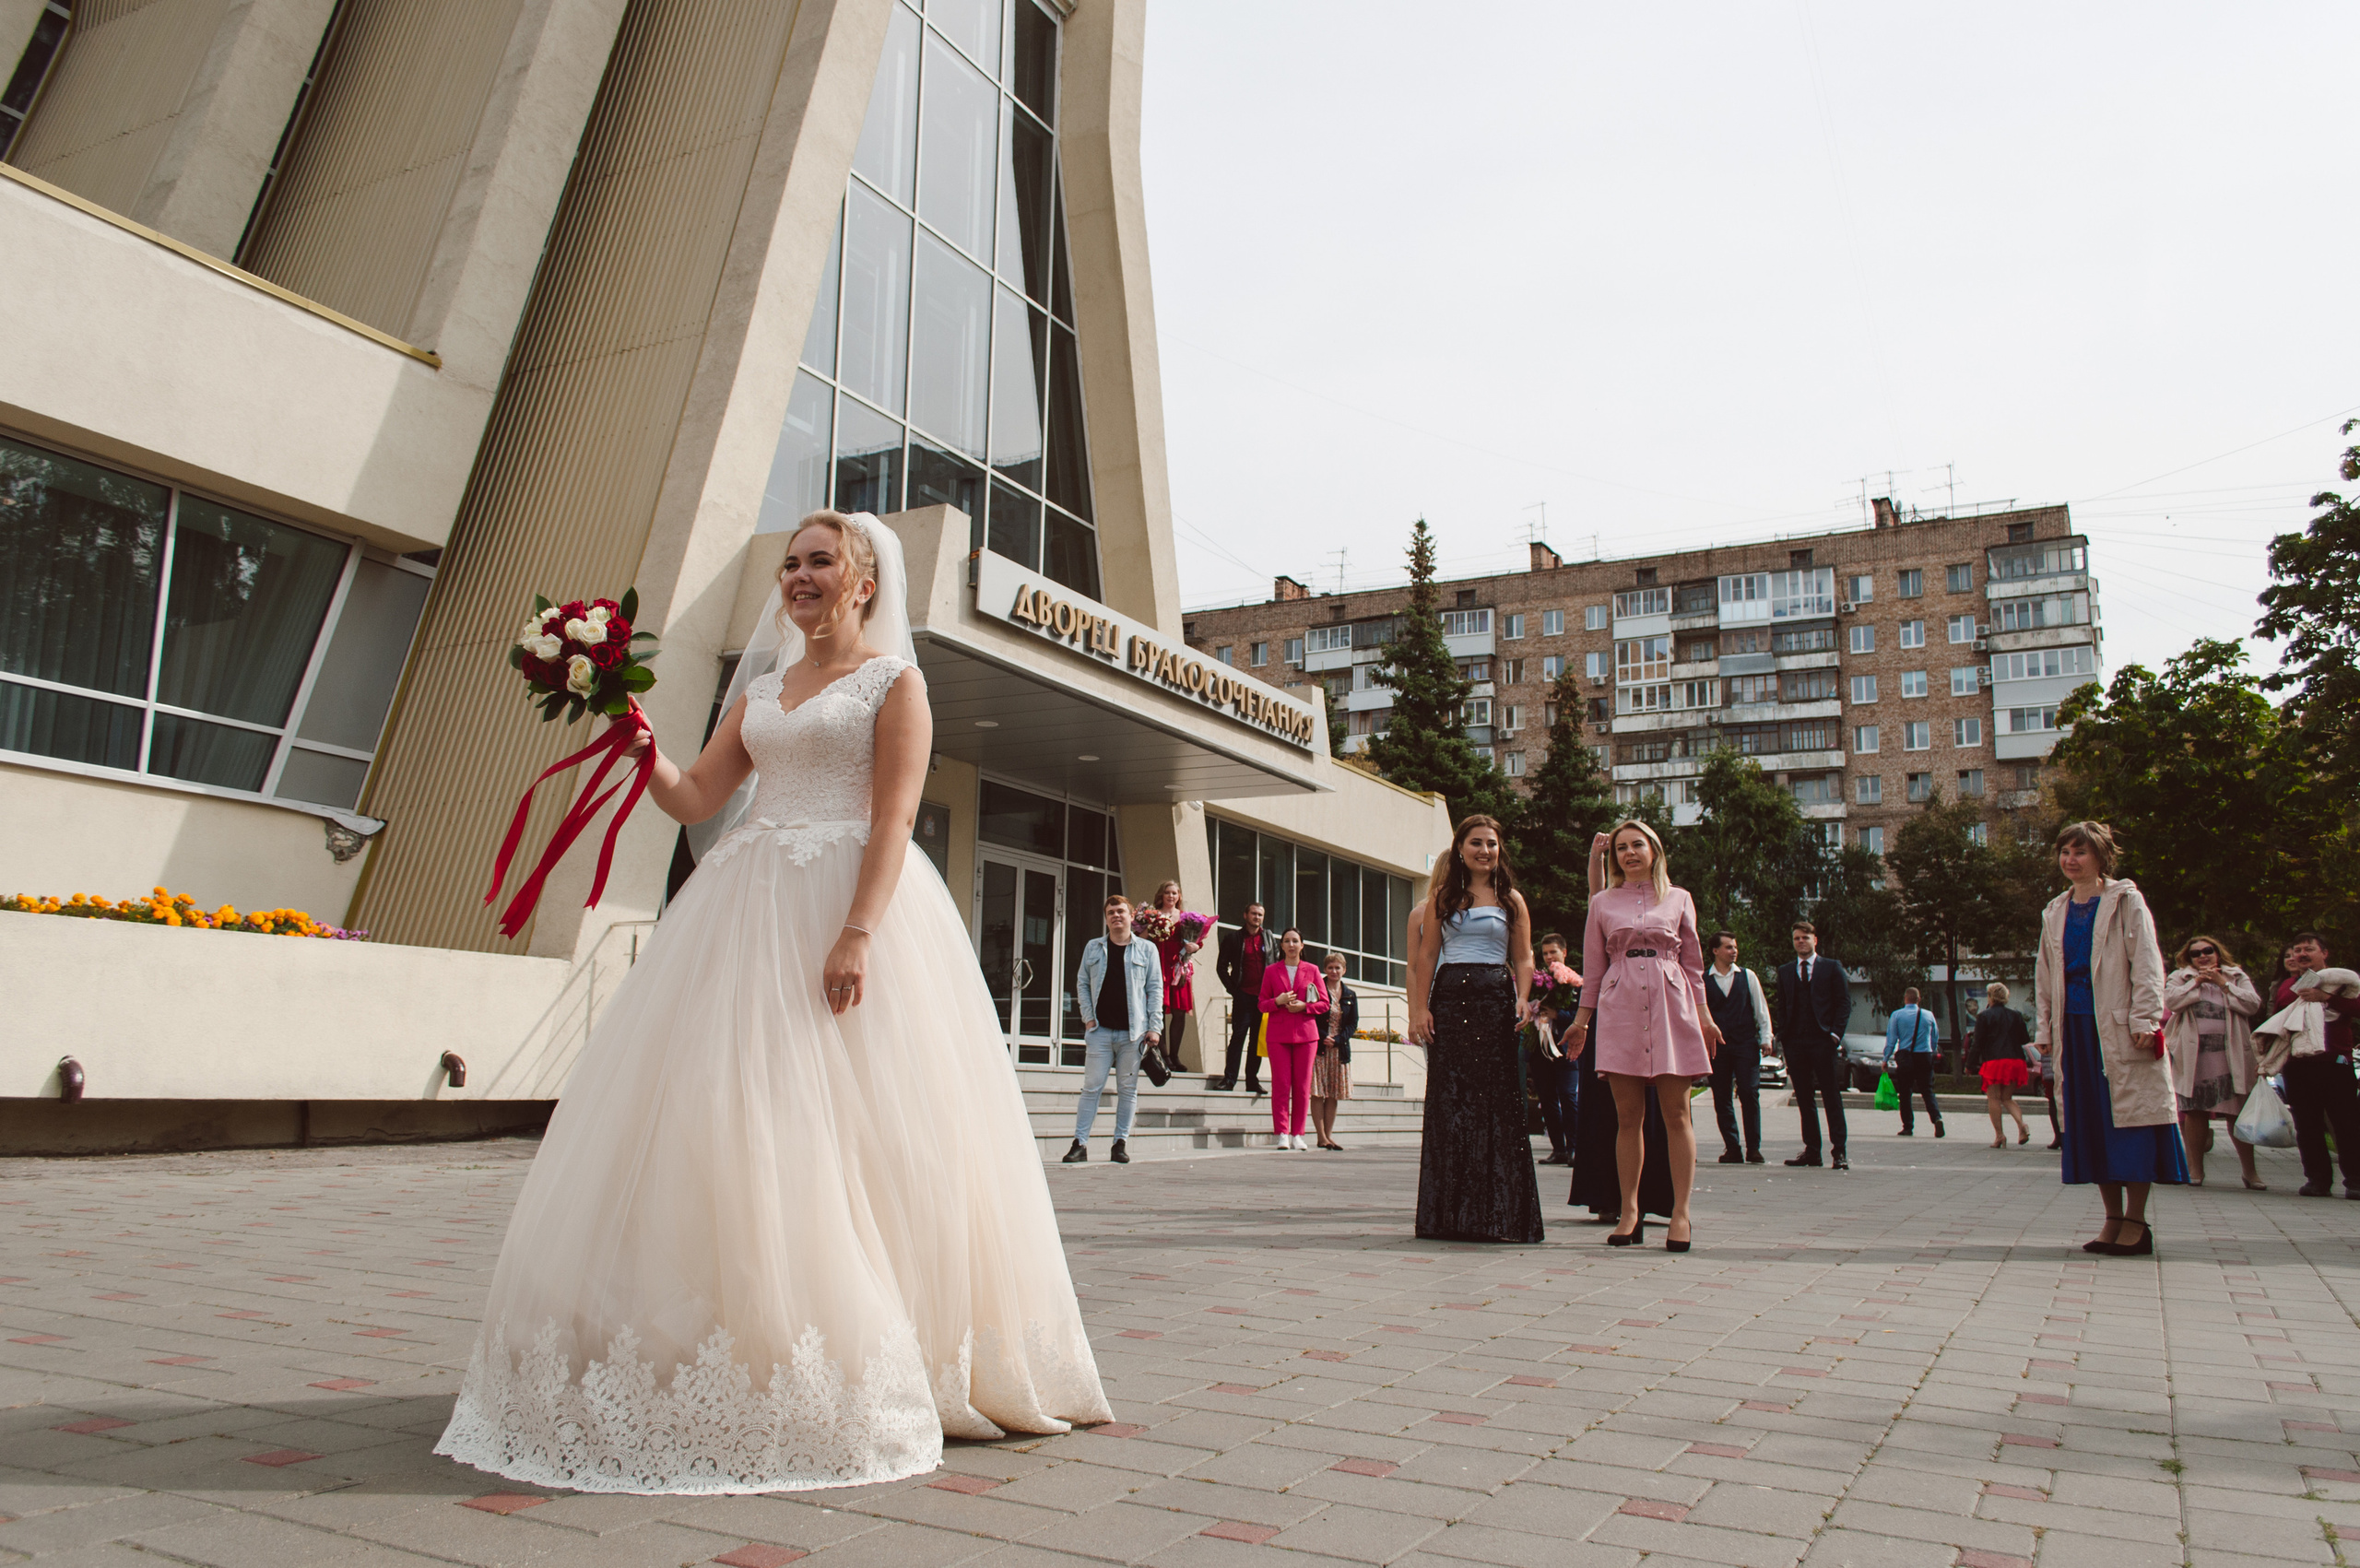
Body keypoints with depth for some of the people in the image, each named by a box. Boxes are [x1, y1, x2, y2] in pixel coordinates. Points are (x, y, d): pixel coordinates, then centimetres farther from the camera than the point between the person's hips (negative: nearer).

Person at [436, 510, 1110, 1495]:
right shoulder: (758, 688, 21)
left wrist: (858, 932, -22)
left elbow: (894, 816, -10)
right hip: (746, 910, 6)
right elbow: (692, 799, 16)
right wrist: (638, 741, -2)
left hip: (849, 895, -6)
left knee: (840, 1127, -8)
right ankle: (729, 1360, 11)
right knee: (716, 1110, 1)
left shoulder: (894, 678, 2)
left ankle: (845, 1369, 2)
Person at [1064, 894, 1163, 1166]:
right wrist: (1088, 1017, 1)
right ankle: (1080, 1143, 1)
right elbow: (1082, 984, 13)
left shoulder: (1147, 949, 7)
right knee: (1092, 1087, -2)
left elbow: (1155, 989, 5)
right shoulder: (1093, 947, 11)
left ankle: (1121, 1143, 12)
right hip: (1100, 1030, 1)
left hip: (1133, 1031, 0)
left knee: (1128, 1089, 4)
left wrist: (1155, 1027, -2)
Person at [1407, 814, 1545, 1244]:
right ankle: (1451, 1211, 7)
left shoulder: (1511, 899, 10)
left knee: (1497, 1100, -4)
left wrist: (1522, 999, -10)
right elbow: (1426, 955, 7)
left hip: (1496, 999, 0)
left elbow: (1523, 958, 8)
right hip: (1450, 999, 0)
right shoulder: (1442, 896, 11)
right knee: (1449, 1099, 0)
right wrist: (1420, 1009, -2)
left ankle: (1496, 1210, 4)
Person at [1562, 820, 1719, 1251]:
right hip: (1620, 1006, 0)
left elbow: (1693, 961, 15)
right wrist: (1582, 1017, 10)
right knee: (1628, 1116, -1)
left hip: (1671, 1004, 0)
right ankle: (1630, 1212, 5)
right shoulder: (1603, 904, 13)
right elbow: (1593, 967, 14)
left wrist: (1704, 1014, 9)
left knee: (1676, 1114, -4)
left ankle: (1680, 1213, -1)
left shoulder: (1679, 899, 13)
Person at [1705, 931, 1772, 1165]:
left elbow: (1761, 1008, 10)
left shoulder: (1748, 976, 10)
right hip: (1716, 1046, 0)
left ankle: (1754, 1147, 0)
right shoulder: (1703, 980, 6)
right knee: (1722, 1099, 2)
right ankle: (1732, 1149, 8)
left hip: (1746, 1044, 0)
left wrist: (1766, 1038, 2)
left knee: (1750, 1094, -8)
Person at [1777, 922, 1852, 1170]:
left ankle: (1838, 1152, -3)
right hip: (1795, 1043, 3)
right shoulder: (1785, 971, 16)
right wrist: (1783, 1036, 4)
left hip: (1823, 1041, -3)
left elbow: (1844, 1003, 3)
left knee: (1832, 1097, -4)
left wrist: (1835, 1033, -7)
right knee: (1804, 1099, 5)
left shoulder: (1831, 967, 7)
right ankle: (1811, 1150, 10)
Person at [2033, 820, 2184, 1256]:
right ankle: (2114, 1220, 12)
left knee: (2130, 1116, -6)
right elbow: (2045, 975, 19)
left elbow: (2146, 963, -5)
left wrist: (2143, 1020, -14)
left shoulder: (2125, 901, 1)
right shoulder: (2055, 913, 16)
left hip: (2118, 1026, -5)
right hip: (2075, 1028, 5)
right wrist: (2044, 1029, 14)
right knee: (2090, 1123, 5)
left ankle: (2136, 1222, 1)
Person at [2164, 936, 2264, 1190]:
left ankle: (2248, 1169, 6)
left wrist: (2223, 984, -3)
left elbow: (2253, 1004, 0)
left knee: (2238, 1112, -3)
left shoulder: (2237, 977, 16)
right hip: (2193, 1056, 0)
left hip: (2230, 1055, 1)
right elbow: (2171, 1000, -5)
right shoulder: (2179, 977, 13)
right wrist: (2197, 982, -5)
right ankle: (2195, 1168, 8)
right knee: (2194, 1111, 0)